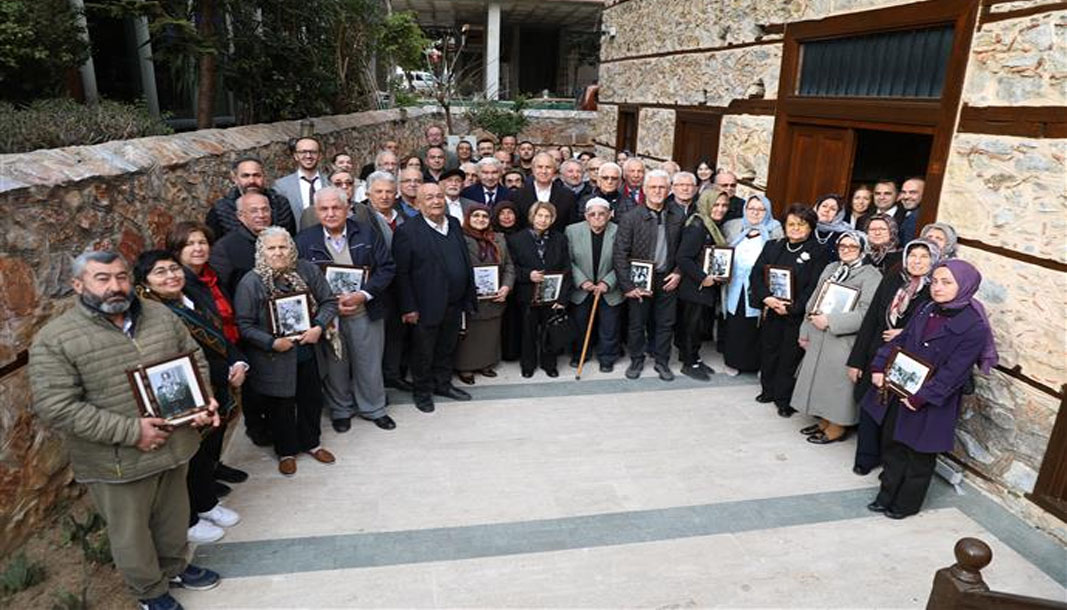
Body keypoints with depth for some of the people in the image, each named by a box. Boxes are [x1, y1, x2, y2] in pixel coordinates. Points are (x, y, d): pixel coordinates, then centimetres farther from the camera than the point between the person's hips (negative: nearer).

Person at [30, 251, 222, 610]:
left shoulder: (161, 316, -1)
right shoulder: (54, 339, -15)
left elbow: (195, 359, 8)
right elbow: (56, 407, -19)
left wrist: (203, 400, -10)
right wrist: (131, 431, -23)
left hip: (175, 443, 4)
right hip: (117, 461, -4)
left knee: (174, 516, 23)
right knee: (131, 531, 16)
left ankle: (175, 567, 49)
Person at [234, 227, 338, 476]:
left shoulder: (308, 270, -5)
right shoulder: (250, 282, -14)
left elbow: (329, 302, 1)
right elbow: (244, 324, -12)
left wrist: (318, 327, -14)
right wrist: (272, 343, -21)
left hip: (306, 351, 4)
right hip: (273, 358, -4)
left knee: (312, 398, 17)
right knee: (281, 405, 11)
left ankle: (310, 443, 40)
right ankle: (286, 451, 33)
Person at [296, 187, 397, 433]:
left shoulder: (367, 233, -1)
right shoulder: (305, 240, -2)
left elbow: (387, 267, -3)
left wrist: (363, 294, -15)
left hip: (365, 311, 1)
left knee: (369, 364, 12)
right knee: (334, 365, 13)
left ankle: (373, 408, 33)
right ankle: (340, 410, 34)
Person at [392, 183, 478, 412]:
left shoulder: (454, 224, 7)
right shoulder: (407, 231, -13)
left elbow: (465, 262, 12)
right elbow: (401, 273, -14)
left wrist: (469, 297, 10)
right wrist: (408, 308, -15)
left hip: (454, 304, 6)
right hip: (427, 306, -6)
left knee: (447, 348, 20)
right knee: (423, 352, 10)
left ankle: (442, 384, 38)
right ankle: (422, 391, 28)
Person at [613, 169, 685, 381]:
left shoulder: (678, 217, 1)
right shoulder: (630, 218, -9)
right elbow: (620, 253, -10)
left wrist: (679, 273, -1)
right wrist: (627, 285, -14)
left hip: (667, 280, 2)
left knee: (665, 323, 11)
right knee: (637, 323, 9)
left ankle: (662, 362, 28)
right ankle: (636, 360, 28)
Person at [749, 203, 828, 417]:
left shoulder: (818, 252, -4)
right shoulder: (772, 247, 9)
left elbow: (814, 287, -10)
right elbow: (756, 274, 2)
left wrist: (791, 308, -17)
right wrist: (766, 297, -15)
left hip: (797, 315, -4)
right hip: (771, 311, 4)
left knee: (790, 356, 2)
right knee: (768, 351, 13)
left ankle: (784, 399, 16)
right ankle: (768, 390, 31)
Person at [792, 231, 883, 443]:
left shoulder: (871, 276, -10)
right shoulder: (831, 269, 12)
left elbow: (866, 314, -20)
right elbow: (813, 302, 15)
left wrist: (830, 321, -21)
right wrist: (805, 332, 13)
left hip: (843, 342, -7)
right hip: (818, 339, 7)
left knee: (837, 383, 2)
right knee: (818, 379, 14)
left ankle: (837, 428, 19)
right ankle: (824, 422, 30)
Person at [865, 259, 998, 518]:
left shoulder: (974, 327, -18)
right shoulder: (926, 310, 1)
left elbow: (953, 373, -20)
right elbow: (900, 341, 9)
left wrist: (921, 397, -20)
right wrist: (879, 366, -2)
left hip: (929, 405, -6)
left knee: (919, 456, 14)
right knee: (892, 448, 18)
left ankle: (906, 504, 33)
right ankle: (886, 496, 36)